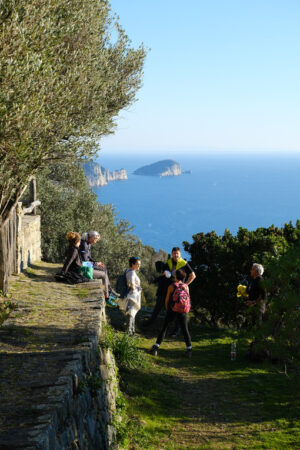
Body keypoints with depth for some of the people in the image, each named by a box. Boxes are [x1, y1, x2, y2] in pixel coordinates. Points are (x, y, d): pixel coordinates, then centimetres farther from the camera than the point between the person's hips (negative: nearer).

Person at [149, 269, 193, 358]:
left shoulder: (171, 286, -6)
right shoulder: (186, 286, 2)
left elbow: (167, 300, -1)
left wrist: (167, 310, 15)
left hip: (172, 311, -2)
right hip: (182, 312, 2)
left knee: (164, 328, 4)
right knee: (185, 330, 11)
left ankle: (155, 348, -2)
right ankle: (189, 351, 9)